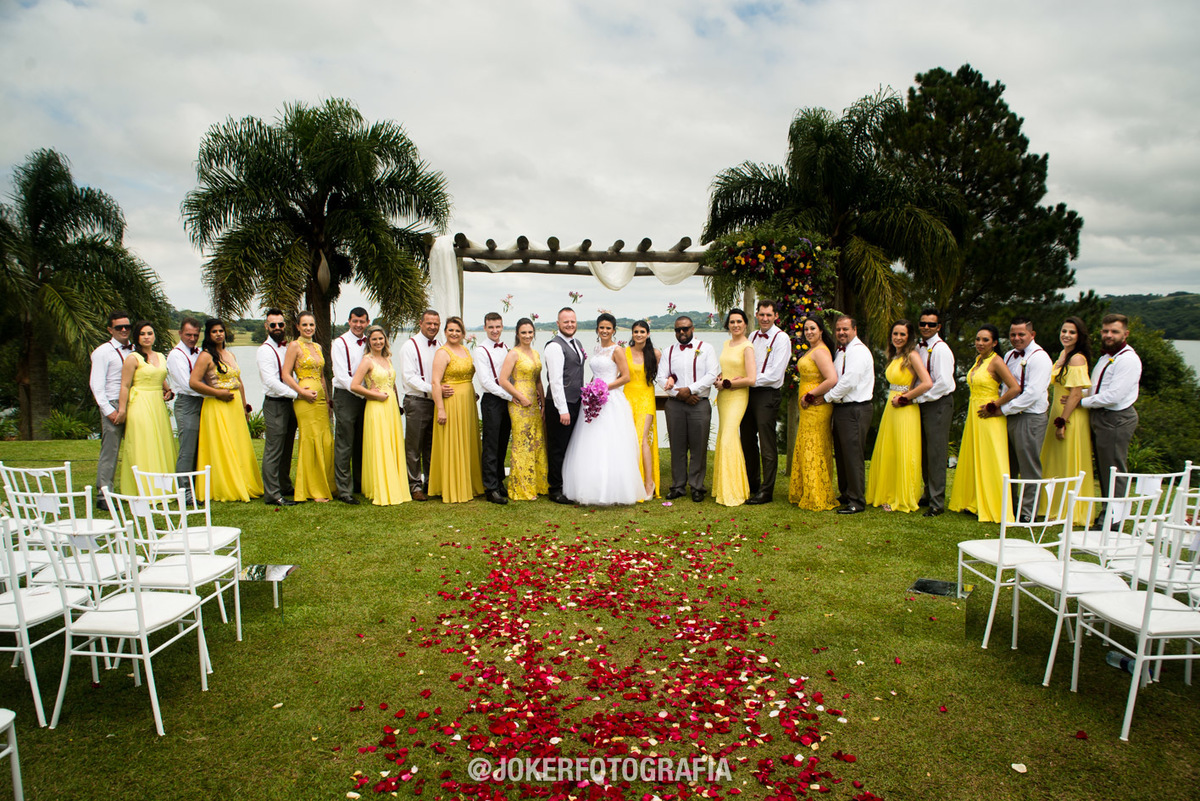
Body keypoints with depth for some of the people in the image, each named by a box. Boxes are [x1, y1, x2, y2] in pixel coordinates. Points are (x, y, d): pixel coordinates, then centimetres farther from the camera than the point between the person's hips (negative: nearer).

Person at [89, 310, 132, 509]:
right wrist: (108, 410, -12)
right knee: (109, 451, -6)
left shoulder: (134, 351, 15)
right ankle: (103, 496, -1)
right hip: (113, 406, -5)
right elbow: (96, 384, -6)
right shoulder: (102, 352, -1)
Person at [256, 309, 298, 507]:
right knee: (273, 450, -6)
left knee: (287, 448, 15)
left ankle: (285, 487, 26)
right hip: (274, 404, -8)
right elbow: (271, 381, -18)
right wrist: (296, 393, -18)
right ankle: (272, 494, -3)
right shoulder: (265, 350, -9)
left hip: (289, 402, 8)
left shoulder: (287, 348, 15)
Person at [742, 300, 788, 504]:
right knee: (748, 441, 14)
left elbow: (775, 374, -15)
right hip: (749, 393, 7)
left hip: (767, 395, -7)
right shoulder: (752, 337, 13)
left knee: (767, 446, -1)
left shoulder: (781, 338, -8)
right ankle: (752, 485, 28)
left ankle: (766, 491, 8)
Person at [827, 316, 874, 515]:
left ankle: (857, 501, -1)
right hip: (841, 408, 10)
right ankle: (845, 494, 27)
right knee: (841, 454, 16)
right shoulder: (840, 351, 17)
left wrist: (827, 396, -11)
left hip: (855, 410, -10)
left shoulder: (858, 351, -13)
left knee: (853, 455, -7)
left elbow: (849, 381, -20)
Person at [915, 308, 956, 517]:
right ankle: (928, 494, 25)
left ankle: (937, 503, -1)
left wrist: (920, 397, -15)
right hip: (922, 403, 8)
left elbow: (944, 383, -20)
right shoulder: (918, 348, 11)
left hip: (938, 404, -8)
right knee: (924, 453, 13)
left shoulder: (941, 349, -13)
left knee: (936, 454, -6)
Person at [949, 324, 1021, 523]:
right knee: (973, 460, 14)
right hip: (973, 415, 9)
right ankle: (975, 503, 24)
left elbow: (1015, 389, -22)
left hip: (988, 417, -9)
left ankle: (994, 509, 5)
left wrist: (994, 406, -14)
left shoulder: (996, 361, -13)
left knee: (990, 462, -3)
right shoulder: (978, 360, 12)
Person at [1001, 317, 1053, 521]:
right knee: (1008, 467, 15)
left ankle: (1028, 514, 5)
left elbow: (1033, 393, -19)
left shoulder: (1039, 357, -10)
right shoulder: (1009, 355, 15)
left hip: (1030, 418, -8)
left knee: (1029, 468, -2)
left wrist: (1004, 409, -16)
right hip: (1009, 417, 8)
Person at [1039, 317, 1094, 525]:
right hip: (1059, 414, 9)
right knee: (1056, 465, 15)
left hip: (1072, 417, -9)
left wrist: (1062, 422, -20)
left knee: (1070, 466, 0)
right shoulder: (1063, 355, 12)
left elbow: (1076, 394, -20)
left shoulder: (1077, 358, -16)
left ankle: (1073, 513, 10)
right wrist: (1057, 420, 16)